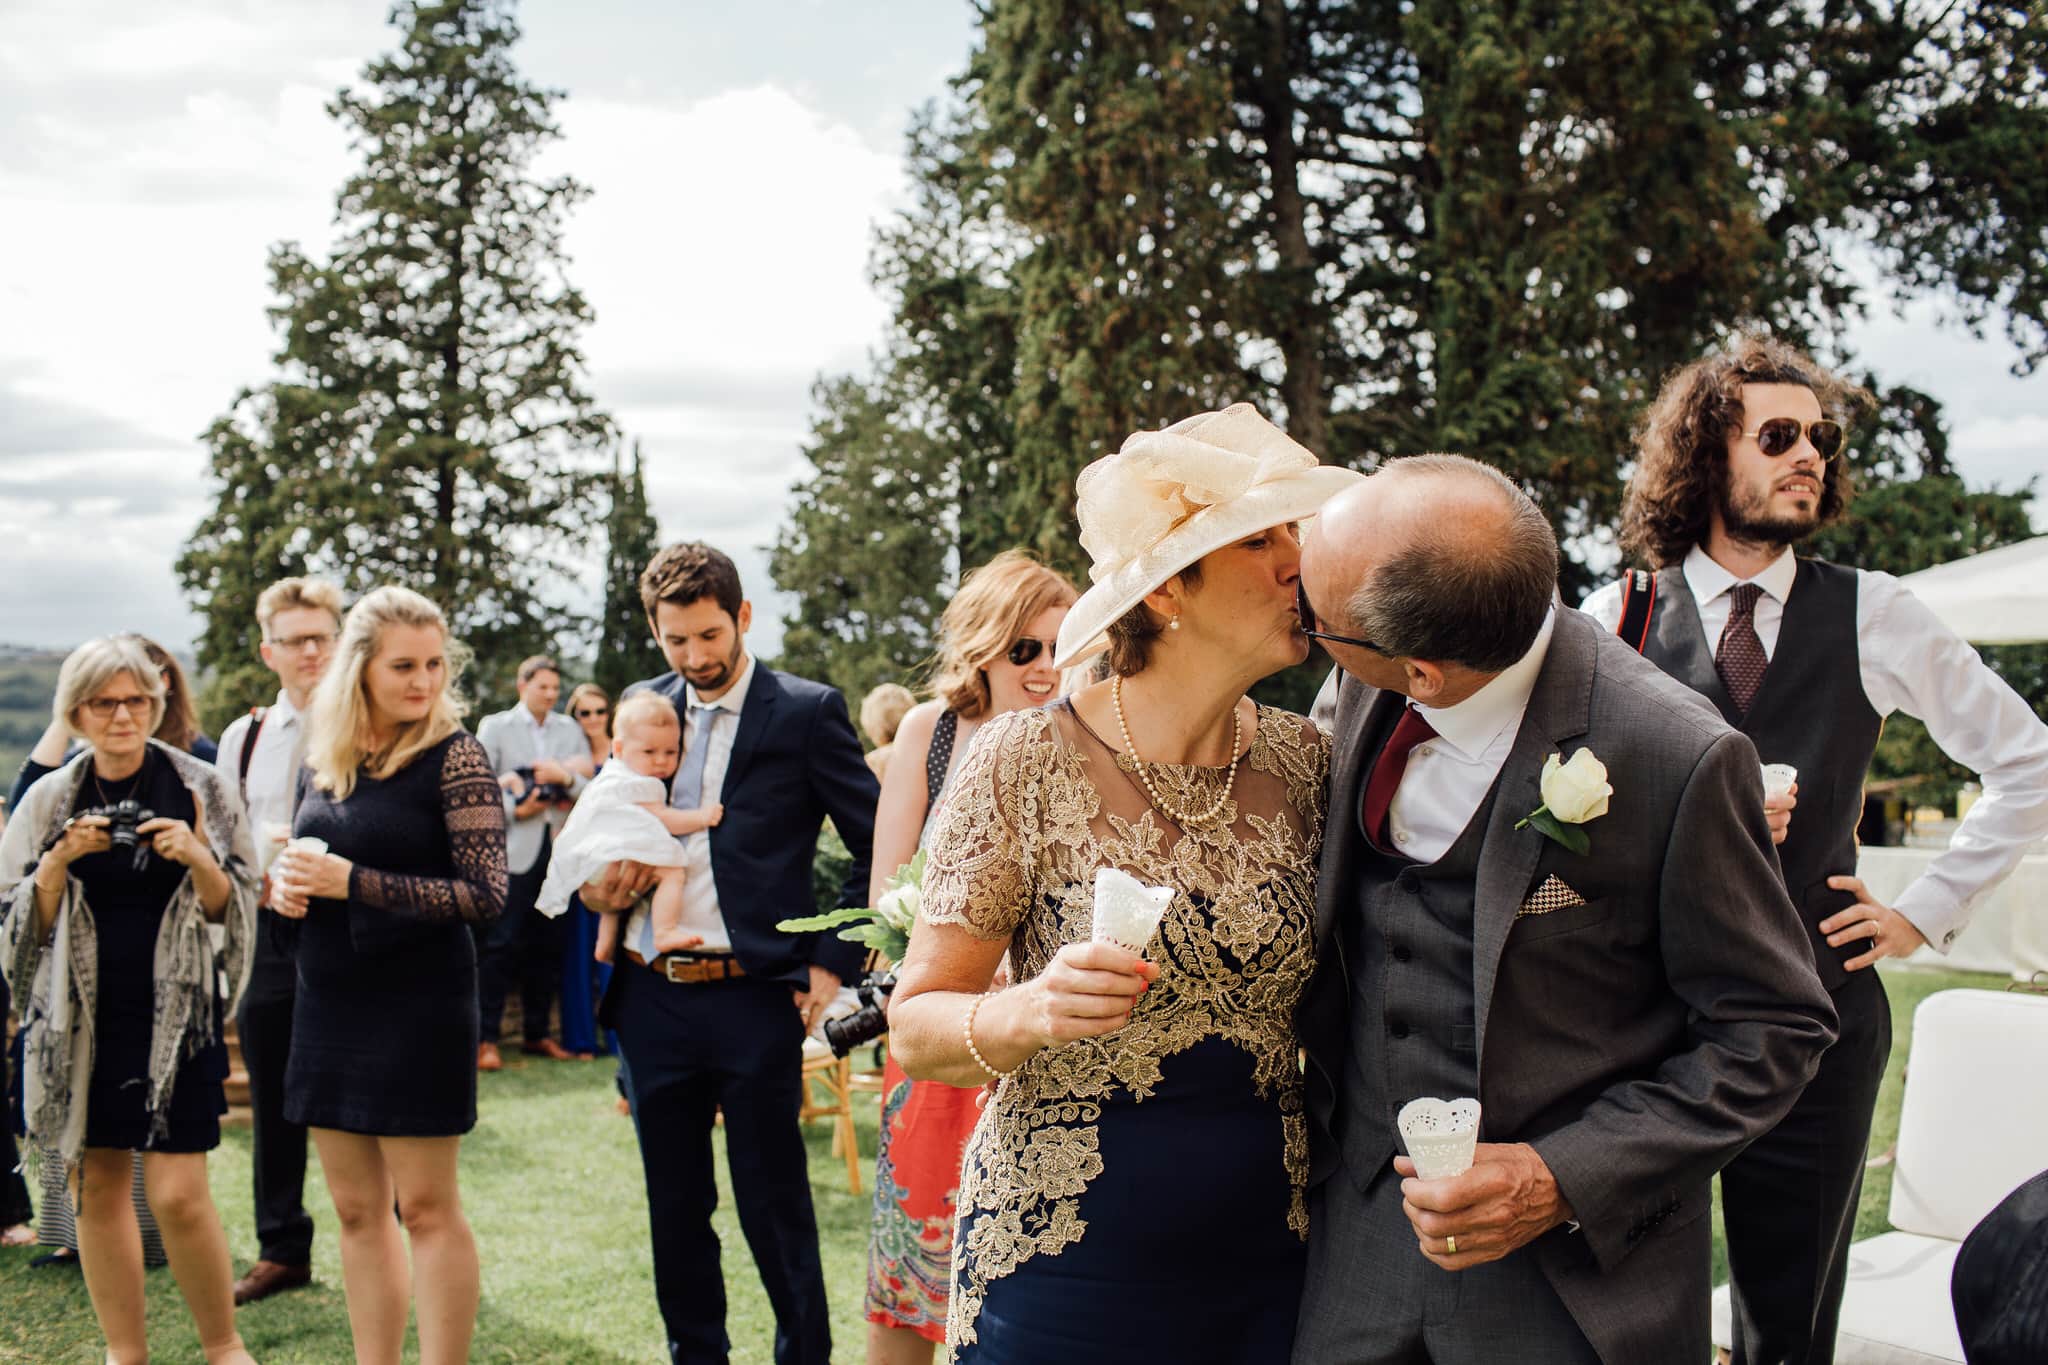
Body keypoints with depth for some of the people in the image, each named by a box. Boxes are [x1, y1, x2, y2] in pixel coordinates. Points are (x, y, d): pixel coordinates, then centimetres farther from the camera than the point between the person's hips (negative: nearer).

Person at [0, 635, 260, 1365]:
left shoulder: (198, 788, -1)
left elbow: (232, 907, 2)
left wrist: (198, 859, -17)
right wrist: (60, 860, -13)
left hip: (174, 1016, -3)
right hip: (80, 1019, 3)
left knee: (179, 1194, -7)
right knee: (97, 1186, 8)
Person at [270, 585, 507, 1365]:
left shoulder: (454, 757, -11)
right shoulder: (322, 760, 7)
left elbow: (485, 895, -16)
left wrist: (353, 882, -21)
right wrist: (283, 884, -3)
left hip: (418, 1005, -6)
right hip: (329, 1002, 6)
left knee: (426, 1208, 0)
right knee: (356, 1209, 13)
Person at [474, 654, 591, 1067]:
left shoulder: (571, 731, 16)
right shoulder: (494, 727, 7)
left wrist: (566, 778, -10)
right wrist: (515, 809, -9)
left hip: (560, 849, 4)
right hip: (513, 850, -3)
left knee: (550, 947, 5)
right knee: (500, 944, -7)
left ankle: (537, 1034, 16)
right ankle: (487, 1039, -1)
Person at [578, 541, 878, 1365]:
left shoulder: (807, 712, -4)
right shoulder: (643, 707, 10)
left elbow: (879, 847, -2)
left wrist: (834, 962, -7)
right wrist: (601, 883, 1)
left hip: (754, 997, -5)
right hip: (651, 995, 5)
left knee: (775, 1211, 4)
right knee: (674, 1208, 15)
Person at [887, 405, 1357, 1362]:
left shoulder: (1303, 761, 0)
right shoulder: (1025, 764, -12)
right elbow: (914, 1029, -10)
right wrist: (1032, 1011, -28)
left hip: (1267, 1256, 4)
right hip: (1062, 1274, -3)